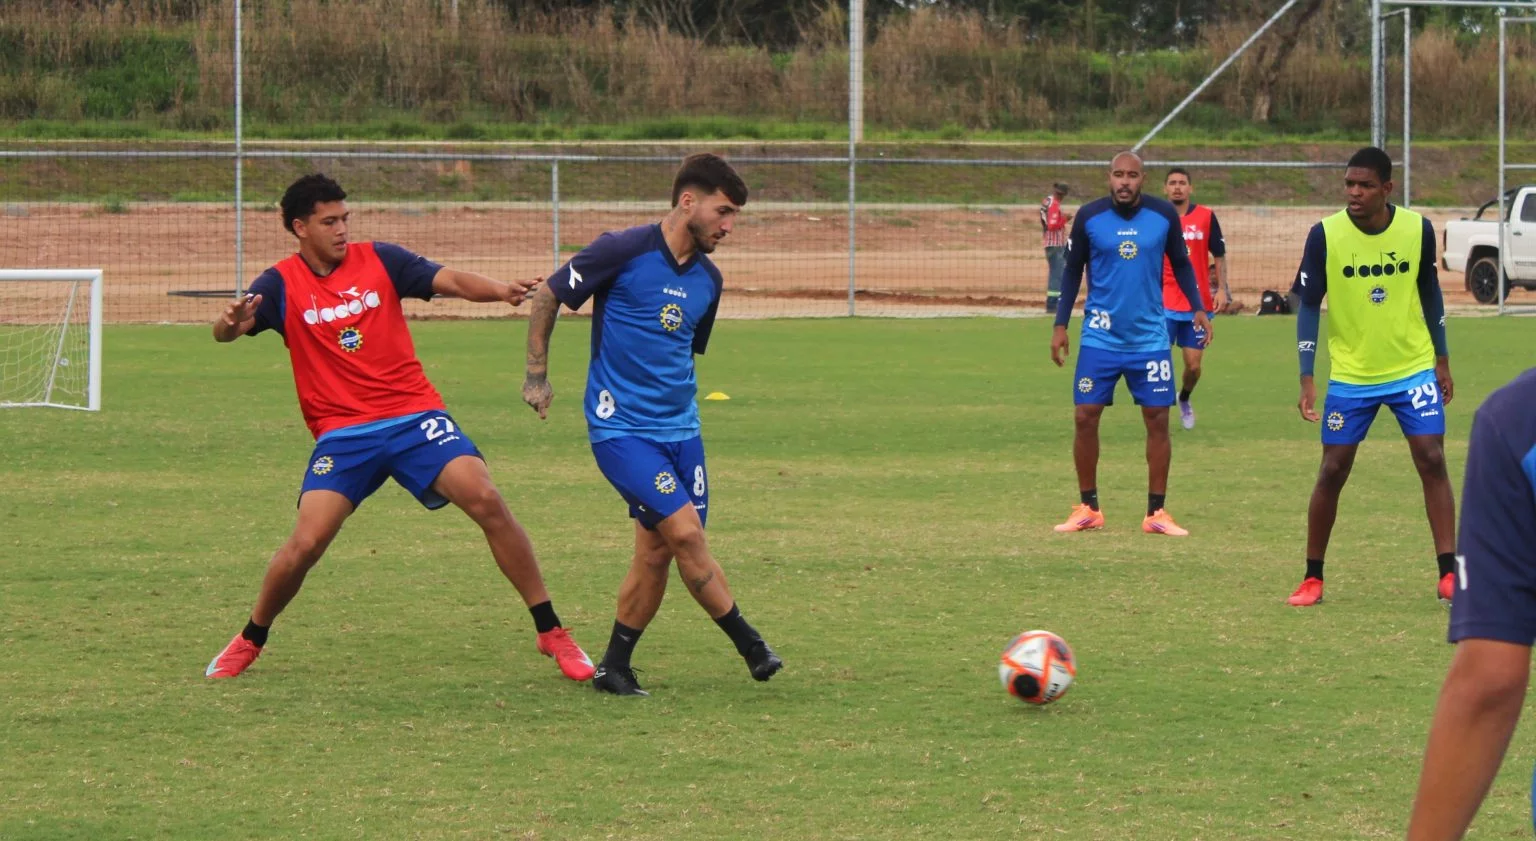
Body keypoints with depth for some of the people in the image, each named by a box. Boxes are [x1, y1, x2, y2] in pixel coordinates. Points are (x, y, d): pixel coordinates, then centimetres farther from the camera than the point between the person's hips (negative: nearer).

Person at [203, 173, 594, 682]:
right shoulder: (282, 284, 2)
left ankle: (551, 633, -9)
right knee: (305, 545, -14)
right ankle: (250, 640, 15)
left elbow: (450, 281, -6)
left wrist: (499, 290, -27)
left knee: (485, 500, -18)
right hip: (342, 433, -1)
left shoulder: (379, 260, 4)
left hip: (414, 416, 1)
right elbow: (224, 332, -9)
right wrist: (231, 321, -34)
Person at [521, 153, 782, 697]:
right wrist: (537, 377, 1)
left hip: (679, 428, 7)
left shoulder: (708, 279, 9)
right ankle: (751, 648, -5)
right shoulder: (624, 251, -11)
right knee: (685, 530, -15)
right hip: (621, 427, -7)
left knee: (656, 551, 3)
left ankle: (614, 668, 15)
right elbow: (547, 297, -2)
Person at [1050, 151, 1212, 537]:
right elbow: (1073, 271, 6)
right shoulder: (1089, 216, -4)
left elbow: (1181, 263, 10)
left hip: (1150, 337, 0)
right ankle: (1088, 508, 11)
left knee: (1158, 419, 0)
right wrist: (1060, 325, 2)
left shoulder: (1164, 215, -3)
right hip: (1100, 337, 0)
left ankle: (1156, 512, 10)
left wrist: (1198, 308, -2)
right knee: (1085, 417, -3)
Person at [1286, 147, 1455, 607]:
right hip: (1350, 375, -1)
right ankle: (1312, 578, 13)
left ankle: (1448, 574, -4)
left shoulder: (1418, 229, -6)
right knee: (1332, 472, 0)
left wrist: (1441, 358, 12)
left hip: (1414, 369, 1)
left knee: (1432, 461, -8)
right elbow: (1308, 305, -8)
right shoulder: (1325, 235, -12)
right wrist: (1307, 378, -13)